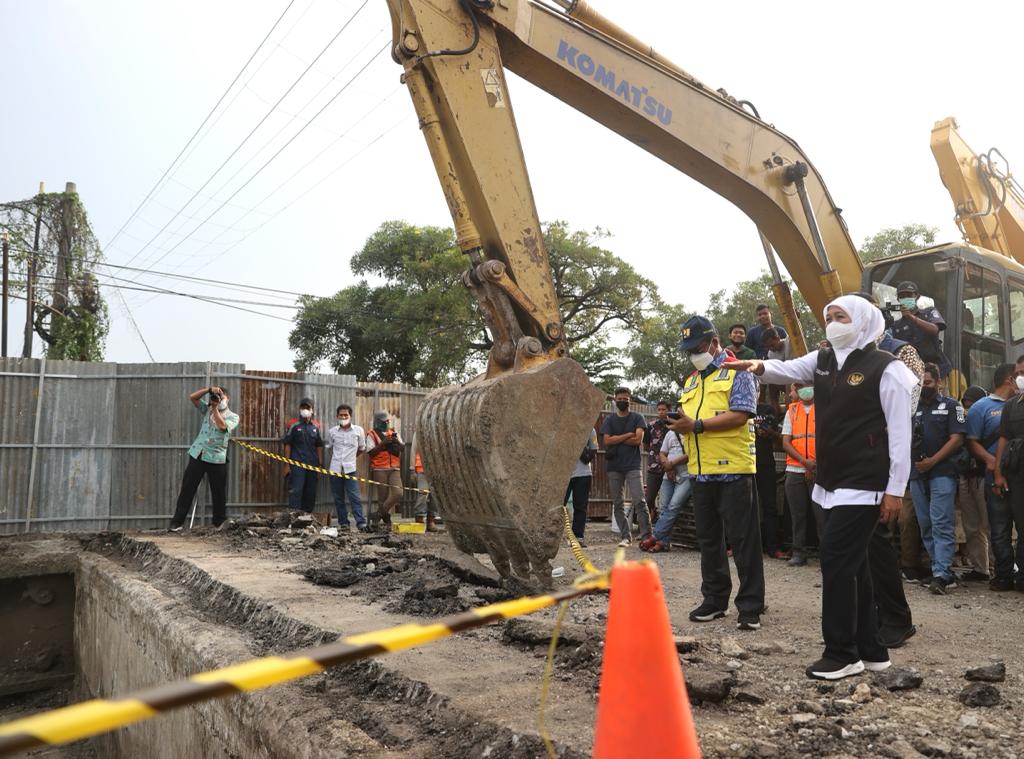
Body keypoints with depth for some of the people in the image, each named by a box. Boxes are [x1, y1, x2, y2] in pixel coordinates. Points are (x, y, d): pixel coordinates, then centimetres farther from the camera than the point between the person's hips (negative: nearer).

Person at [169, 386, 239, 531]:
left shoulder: (233, 416, 3)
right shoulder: (208, 409, 13)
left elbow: (222, 426, -17)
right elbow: (192, 397, 6)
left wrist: (215, 408, -14)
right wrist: (209, 390, -7)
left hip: (216, 459, -2)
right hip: (197, 454, 3)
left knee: (219, 492, 5)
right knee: (187, 489, 2)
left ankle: (220, 523, 19)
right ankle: (177, 522, 7)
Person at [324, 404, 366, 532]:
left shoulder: (358, 430, 1)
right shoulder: (331, 432, 4)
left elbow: (362, 448, 14)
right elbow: (327, 446, 22)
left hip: (350, 469, -2)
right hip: (335, 468, 2)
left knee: (354, 496, -9)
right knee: (338, 498, 7)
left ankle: (361, 523, -11)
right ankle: (343, 523, 15)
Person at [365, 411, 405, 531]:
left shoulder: (394, 432, 17)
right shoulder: (372, 434, 2)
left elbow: (402, 447, 13)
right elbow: (370, 452, -7)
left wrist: (396, 441, -7)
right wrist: (383, 443, -16)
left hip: (394, 469, 4)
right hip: (380, 469, -4)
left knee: (398, 493, -12)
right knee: (383, 496, -1)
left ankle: (378, 515, 2)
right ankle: (386, 520, 14)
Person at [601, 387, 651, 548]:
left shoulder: (637, 418, 6)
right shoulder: (609, 420, 11)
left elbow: (638, 440, -7)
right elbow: (606, 441, -4)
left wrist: (616, 439, -4)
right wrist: (629, 435, -6)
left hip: (632, 466, -3)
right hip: (614, 467, 3)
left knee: (639, 501, -11)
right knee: (617, 504, 4)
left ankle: (646, 536, -10)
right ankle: (625, 536, 11)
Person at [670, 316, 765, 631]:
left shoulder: (737, 372, -2)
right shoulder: (691, 382, 20)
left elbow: (741, 414, -15)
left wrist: (697, 425, -17)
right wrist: (679, 423, -3)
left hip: (733, 471, -7)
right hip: (699, 472, 7)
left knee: (743, 540, -2)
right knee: (708, 540, 13)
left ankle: (750, 606, 6)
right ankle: (715, 599, 23)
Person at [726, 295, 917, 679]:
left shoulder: (885, 368, -10)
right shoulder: (822, 360, 12)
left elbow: (900, 431, -12)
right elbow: (787, 370, 4)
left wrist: (895, 489, -14)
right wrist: (760, 367, -21)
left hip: (864, 485, -8)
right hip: (830, 483, 8)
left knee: (836, 559, -8)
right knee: (851, 564, 13)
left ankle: (842, 654, 5)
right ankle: (869, 650, 25)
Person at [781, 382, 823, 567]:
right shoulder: (791, 411, 12)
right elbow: (785, 443, 6)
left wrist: (815, 465, -9)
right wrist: (805, 461, -9)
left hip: (819, 471, -3)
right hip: (794, 470, 3)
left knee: (821, 513, -4)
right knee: (797, 514, 6)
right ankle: (799, 553, 12)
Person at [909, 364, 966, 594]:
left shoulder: (951, 405, 4)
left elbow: (957, 439, -5)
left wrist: (932, 461, -13)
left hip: (942, 472, -5)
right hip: (917, 474, 5)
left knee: (942, 524, -11)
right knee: (926, 526, 8)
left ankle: (941, 574, -13)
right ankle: (944, 570, 17)